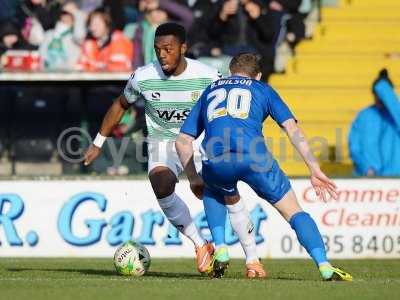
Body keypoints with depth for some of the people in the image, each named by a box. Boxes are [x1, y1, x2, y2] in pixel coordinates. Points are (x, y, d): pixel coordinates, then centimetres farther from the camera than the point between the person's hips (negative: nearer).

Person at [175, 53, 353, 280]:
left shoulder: (210, 91, 35)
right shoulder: (262, 89, 28)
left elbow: (183, 141, 31)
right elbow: (292, 129, 14)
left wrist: (194, 180, 40)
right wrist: (315, 169, 11)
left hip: (215, 162, 2)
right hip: (253, 156, -2)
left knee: (212, 192, 37)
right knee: (294, 211, 11)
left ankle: (220, 248, 19)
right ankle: (324, 266, -6)